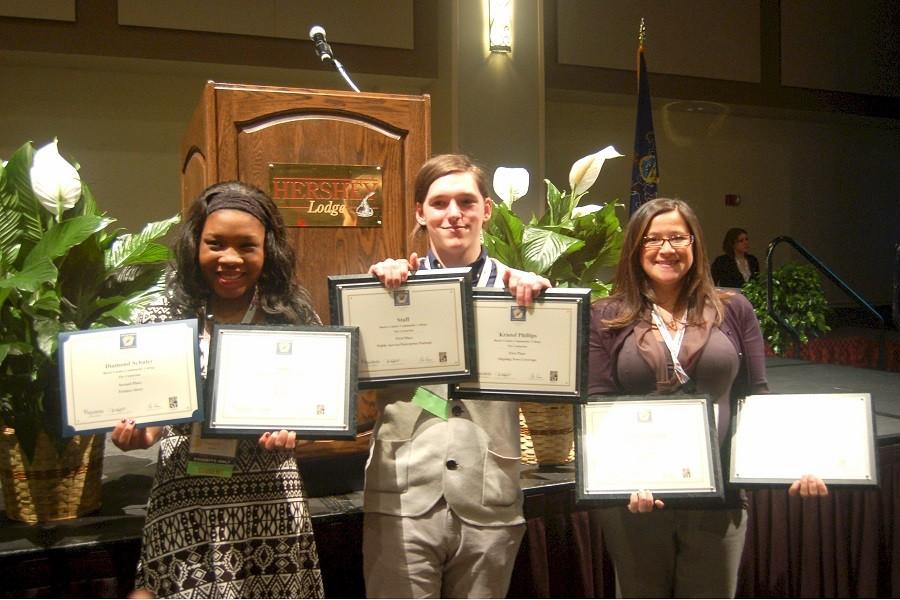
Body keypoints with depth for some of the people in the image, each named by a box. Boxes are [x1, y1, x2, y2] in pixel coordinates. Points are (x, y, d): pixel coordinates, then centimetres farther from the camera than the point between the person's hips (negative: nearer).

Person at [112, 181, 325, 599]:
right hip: (185, 511, 0)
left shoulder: (293, 317, 3)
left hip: (273, 506, 1)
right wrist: (135, 434, -13)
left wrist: (292, 428, -12)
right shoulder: (164, 318, 3)